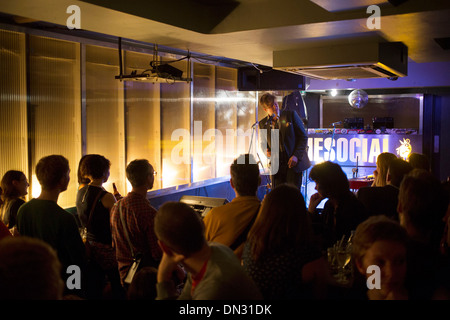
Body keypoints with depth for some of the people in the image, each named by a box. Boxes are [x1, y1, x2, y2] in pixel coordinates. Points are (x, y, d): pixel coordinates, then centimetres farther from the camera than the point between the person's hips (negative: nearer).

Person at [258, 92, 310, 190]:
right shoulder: (263, 124, 6)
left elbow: (303, 136, 0)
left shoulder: (291, 115, -1)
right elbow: (263, 143, 20)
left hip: (294, 163, -2)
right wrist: (266, 151, -5)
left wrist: (296, 156, -11)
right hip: (276, 165, 2)